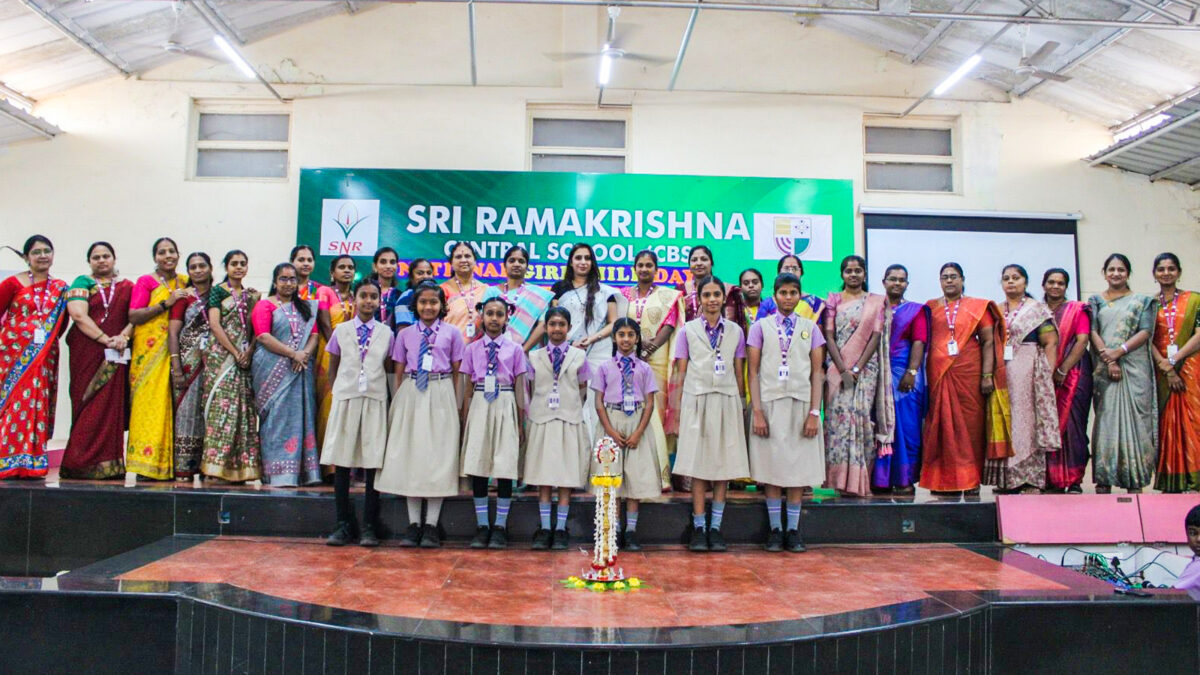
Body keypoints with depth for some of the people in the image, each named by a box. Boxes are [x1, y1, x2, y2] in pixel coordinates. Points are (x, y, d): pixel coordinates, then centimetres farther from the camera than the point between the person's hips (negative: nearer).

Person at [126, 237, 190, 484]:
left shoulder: (185, 283, 18)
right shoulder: (145, 282, 6)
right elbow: (133, 316, -6)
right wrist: (166, 303, -11)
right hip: (149, 350, -3)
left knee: (171, 405, -2)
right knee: (148, 401, -10)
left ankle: (168, 463, 1)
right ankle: (142, 461, -7)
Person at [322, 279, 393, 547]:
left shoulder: (386, 333, 7)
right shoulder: (341, 330, 8)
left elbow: (388, 369, 10)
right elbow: (333, 367, 13)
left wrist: (386, 394, 0)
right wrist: (339, 391, 4)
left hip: (375, 399, 0)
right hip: (345, 398, 1)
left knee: (373, 461, -1)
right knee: (341, 461, 1)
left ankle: (369, 526, 5)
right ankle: (344, 524, 10)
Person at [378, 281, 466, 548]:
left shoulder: (452, 333, 5)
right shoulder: (405, 334, 10)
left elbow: (457, 373, 4)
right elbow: (398, 373, 11)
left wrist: (458, 407, -2)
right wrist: (397, 404, 4)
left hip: (441, 396, -2)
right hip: (411, 396, 2)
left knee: (438, 456, -1)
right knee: (409, 455, 3)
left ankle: (431, 526, 4)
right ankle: (413, 524, 10)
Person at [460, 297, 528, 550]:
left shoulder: (515, 349, 4)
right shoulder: (472, 349, 8)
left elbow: (519, 388, 5)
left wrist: (520, 423, 4)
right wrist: (465, 421, 7)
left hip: (505, 406, -1)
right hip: (479, 406, 1)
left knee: (505, 467, -1)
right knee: (477, 467, 2)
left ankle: (500, 527, 9)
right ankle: (481, 526, 12)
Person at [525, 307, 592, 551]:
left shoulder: (579, 355, 6)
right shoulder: (535, 356, 8)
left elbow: (582, 389, 10)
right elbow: (531, 389, 10)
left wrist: (572, 408, 2)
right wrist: (532, 413, 2)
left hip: (569, 420, 0)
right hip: (541, 419, 1)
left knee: (567, 475, 1)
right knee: (542, 476, 1)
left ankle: (560, 530, 8)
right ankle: (544, 529, 8)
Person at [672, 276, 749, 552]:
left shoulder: (735, 331, 10)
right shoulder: (688, 330, 6)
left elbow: (739, 371, 11)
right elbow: (681, 371, 5)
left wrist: (741, 403, 6)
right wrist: (678, 405, -1)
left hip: (727, 400, 2)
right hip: (696, 400, -2)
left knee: (724, 464, 2)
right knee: (698, 465, -2)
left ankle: (716, 528, 10)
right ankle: (698, 528, 5)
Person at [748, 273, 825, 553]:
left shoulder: (810, 328, 10)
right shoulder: (760, 326, 6)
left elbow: (817, 372, 6)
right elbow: (753, 371, 2)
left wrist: (814, 412, -3)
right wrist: (757, 411, -7)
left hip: (801, 403, 1)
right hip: (770, 403, -1)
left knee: (799, 467, 3)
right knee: (771, 467, 1)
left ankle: (793, 530, 12)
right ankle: (775, 529, 10)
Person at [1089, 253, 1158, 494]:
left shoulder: (1142, 301, 11)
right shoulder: (1095, 301, 13)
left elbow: (1146, 332, 0)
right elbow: (1092, 332, 2)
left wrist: (1118, 351, -14)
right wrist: (1108, 360, -12)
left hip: (1135, 368, 0)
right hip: (1104, 369, 0)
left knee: (1135, 417, -4)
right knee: (1106, 419, -2)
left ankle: (1135, 482, -1)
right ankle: (1104, 480, -1)